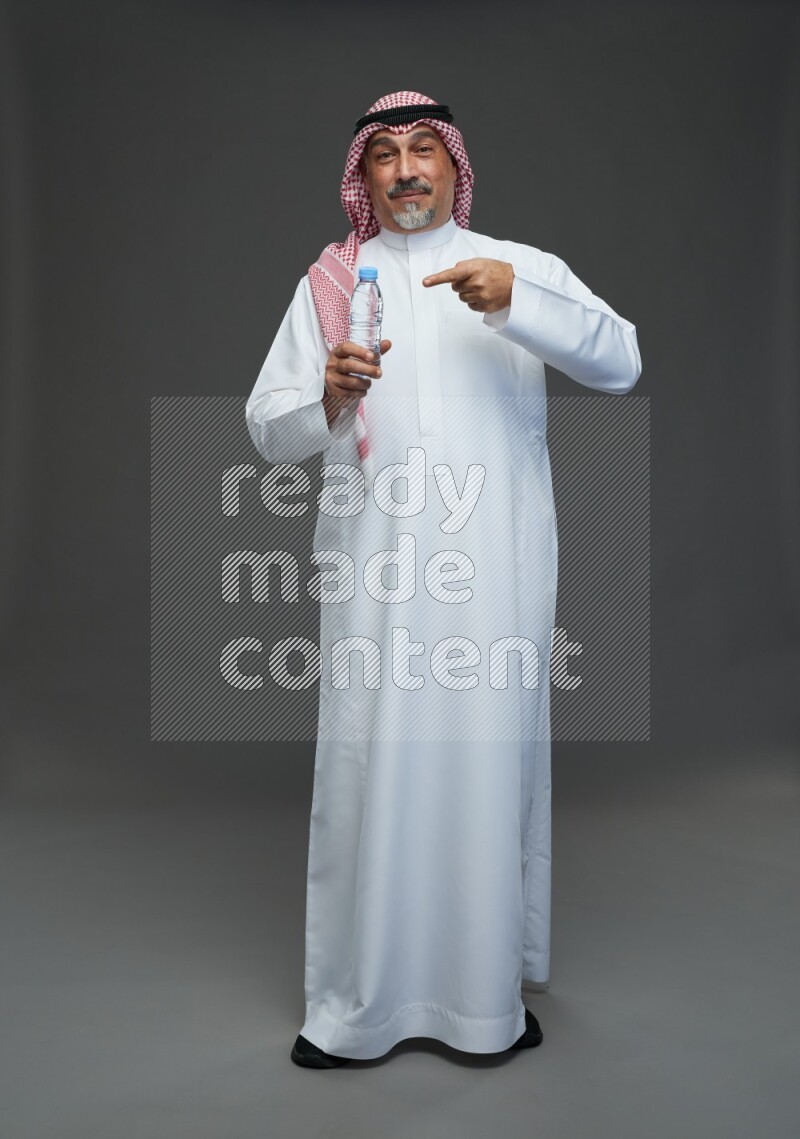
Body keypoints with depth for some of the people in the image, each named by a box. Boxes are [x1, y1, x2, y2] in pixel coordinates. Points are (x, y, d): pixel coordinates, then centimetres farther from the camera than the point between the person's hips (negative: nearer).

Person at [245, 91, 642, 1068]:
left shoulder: (522, 266, 13)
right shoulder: (329, 282, 14)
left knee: (491, 762, 4)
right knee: (367, 768, 0)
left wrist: (518, 302, -16)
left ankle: (489, 994, 23)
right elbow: (267, 427, 8)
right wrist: (328, 395, -14)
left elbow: (621, 363, -1)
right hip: (371, 563, 0)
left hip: (495, 562, 0)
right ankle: (356, 1006, 18)